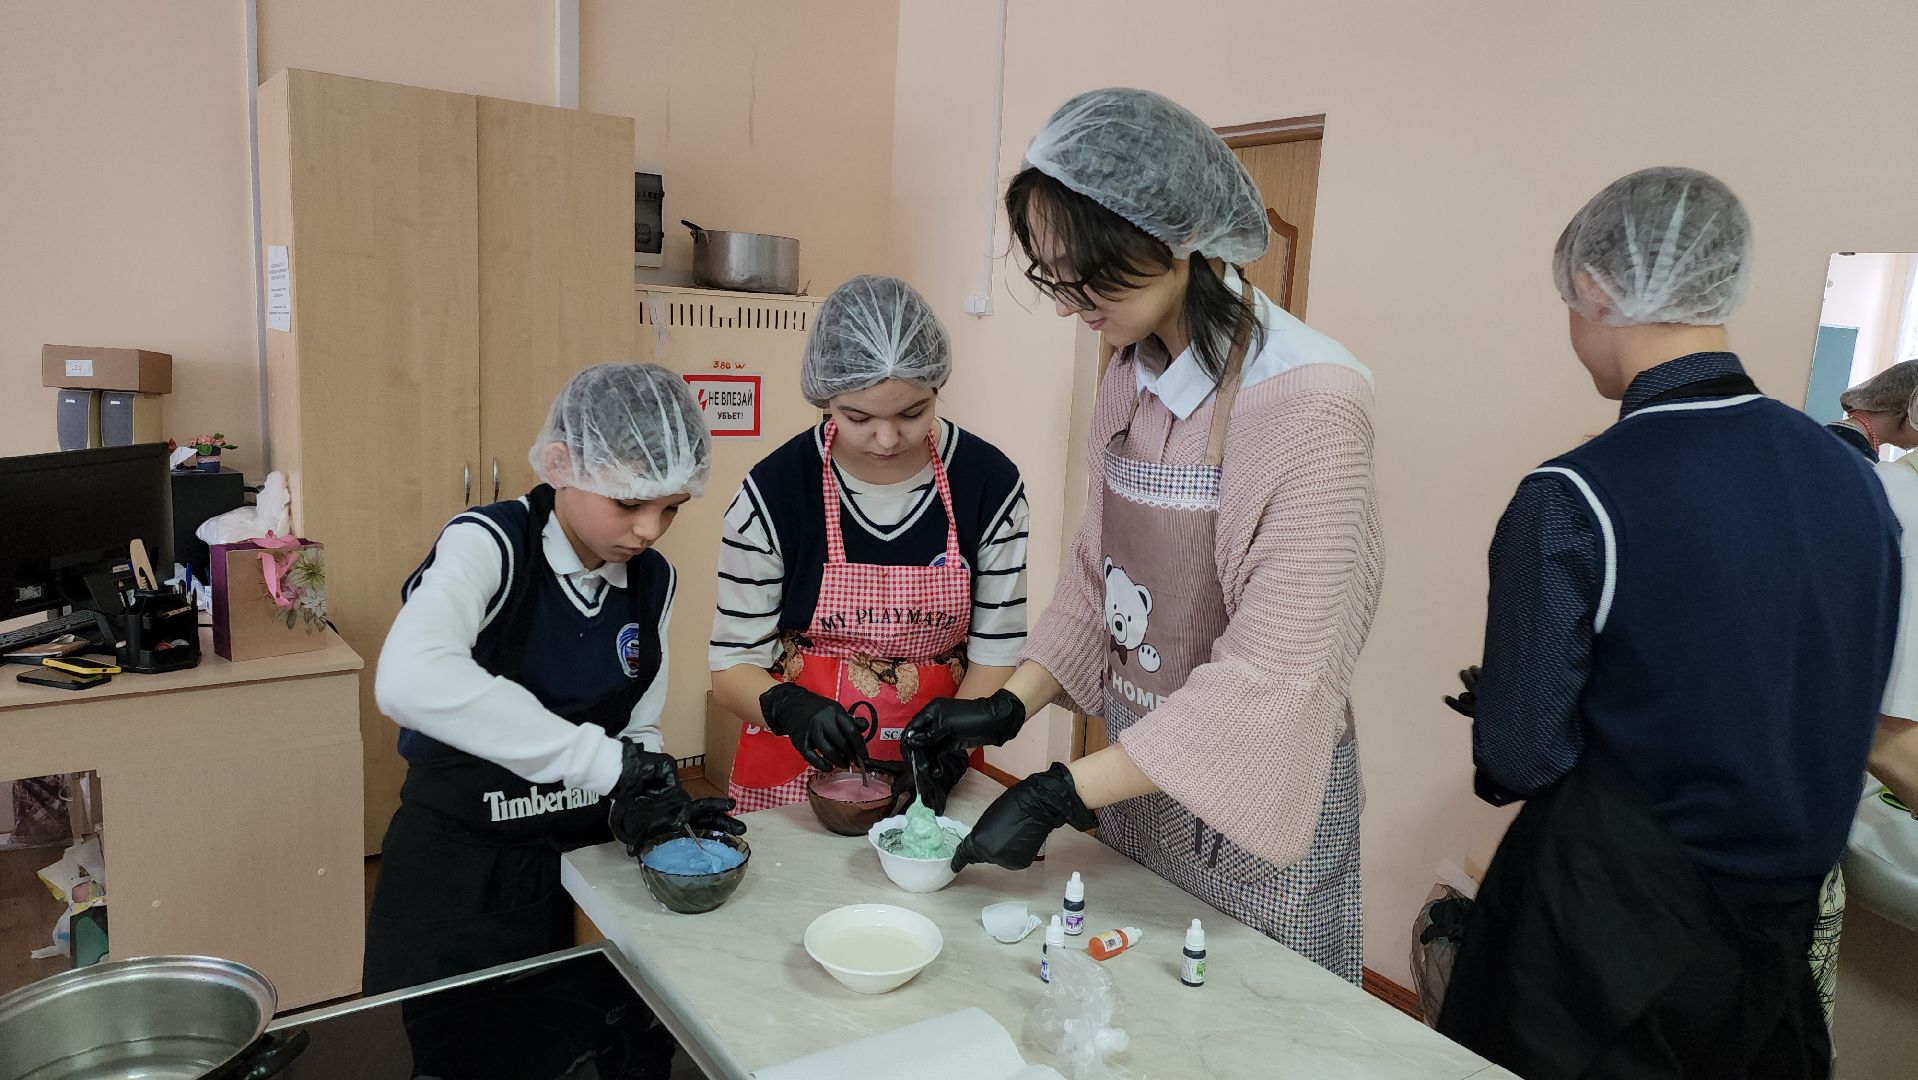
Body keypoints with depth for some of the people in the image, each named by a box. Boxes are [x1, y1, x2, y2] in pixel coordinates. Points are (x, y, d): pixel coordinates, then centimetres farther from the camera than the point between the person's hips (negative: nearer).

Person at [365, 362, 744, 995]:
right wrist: (599, 758, -40)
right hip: (458, 876, -5)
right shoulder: (488, 545, -20)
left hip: (579, 867, 5)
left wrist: (643, 804, -16)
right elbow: (409, 681, -39)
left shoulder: (652, 580, -2)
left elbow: (639, 727, 6)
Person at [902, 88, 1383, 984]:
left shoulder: (1309, 399, -23)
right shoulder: (1131, 376, 1)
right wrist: (1010, 708, -2)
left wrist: (1062, 796, -22)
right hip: (1136, 765, 7)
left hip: (1250, 788, -6)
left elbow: (1271, 677, -24)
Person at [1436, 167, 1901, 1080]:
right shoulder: (1853, 476, -4)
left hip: (1606, 944, -5)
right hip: (1778, 941, 6)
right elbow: (1852, 719, 6)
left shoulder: (1571, 501, -24)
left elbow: (1516, 758, -19)